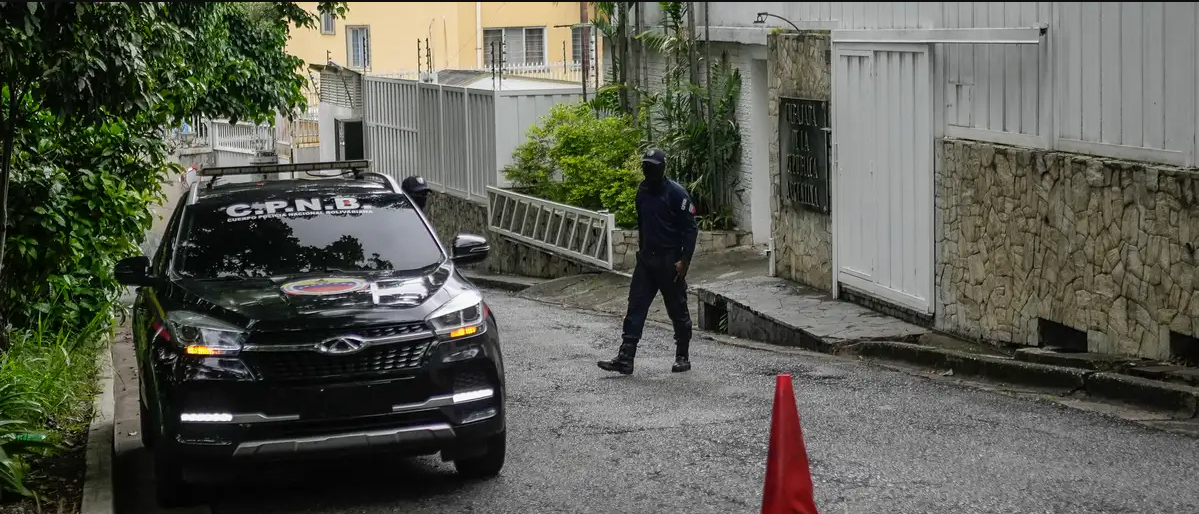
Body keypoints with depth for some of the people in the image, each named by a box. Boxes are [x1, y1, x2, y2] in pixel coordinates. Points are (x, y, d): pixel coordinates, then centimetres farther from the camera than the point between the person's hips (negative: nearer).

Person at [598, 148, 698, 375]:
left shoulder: (676, 193, -11)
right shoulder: (642, 191, 10)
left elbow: (691, 228, -12)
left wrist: (684, 260, -17)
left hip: (670, 261, -6)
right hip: (646, 259, 6)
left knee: (678, 311, 5)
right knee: (636, 308, -2)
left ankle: (683, 357, 17)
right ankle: (625, 358, -6)